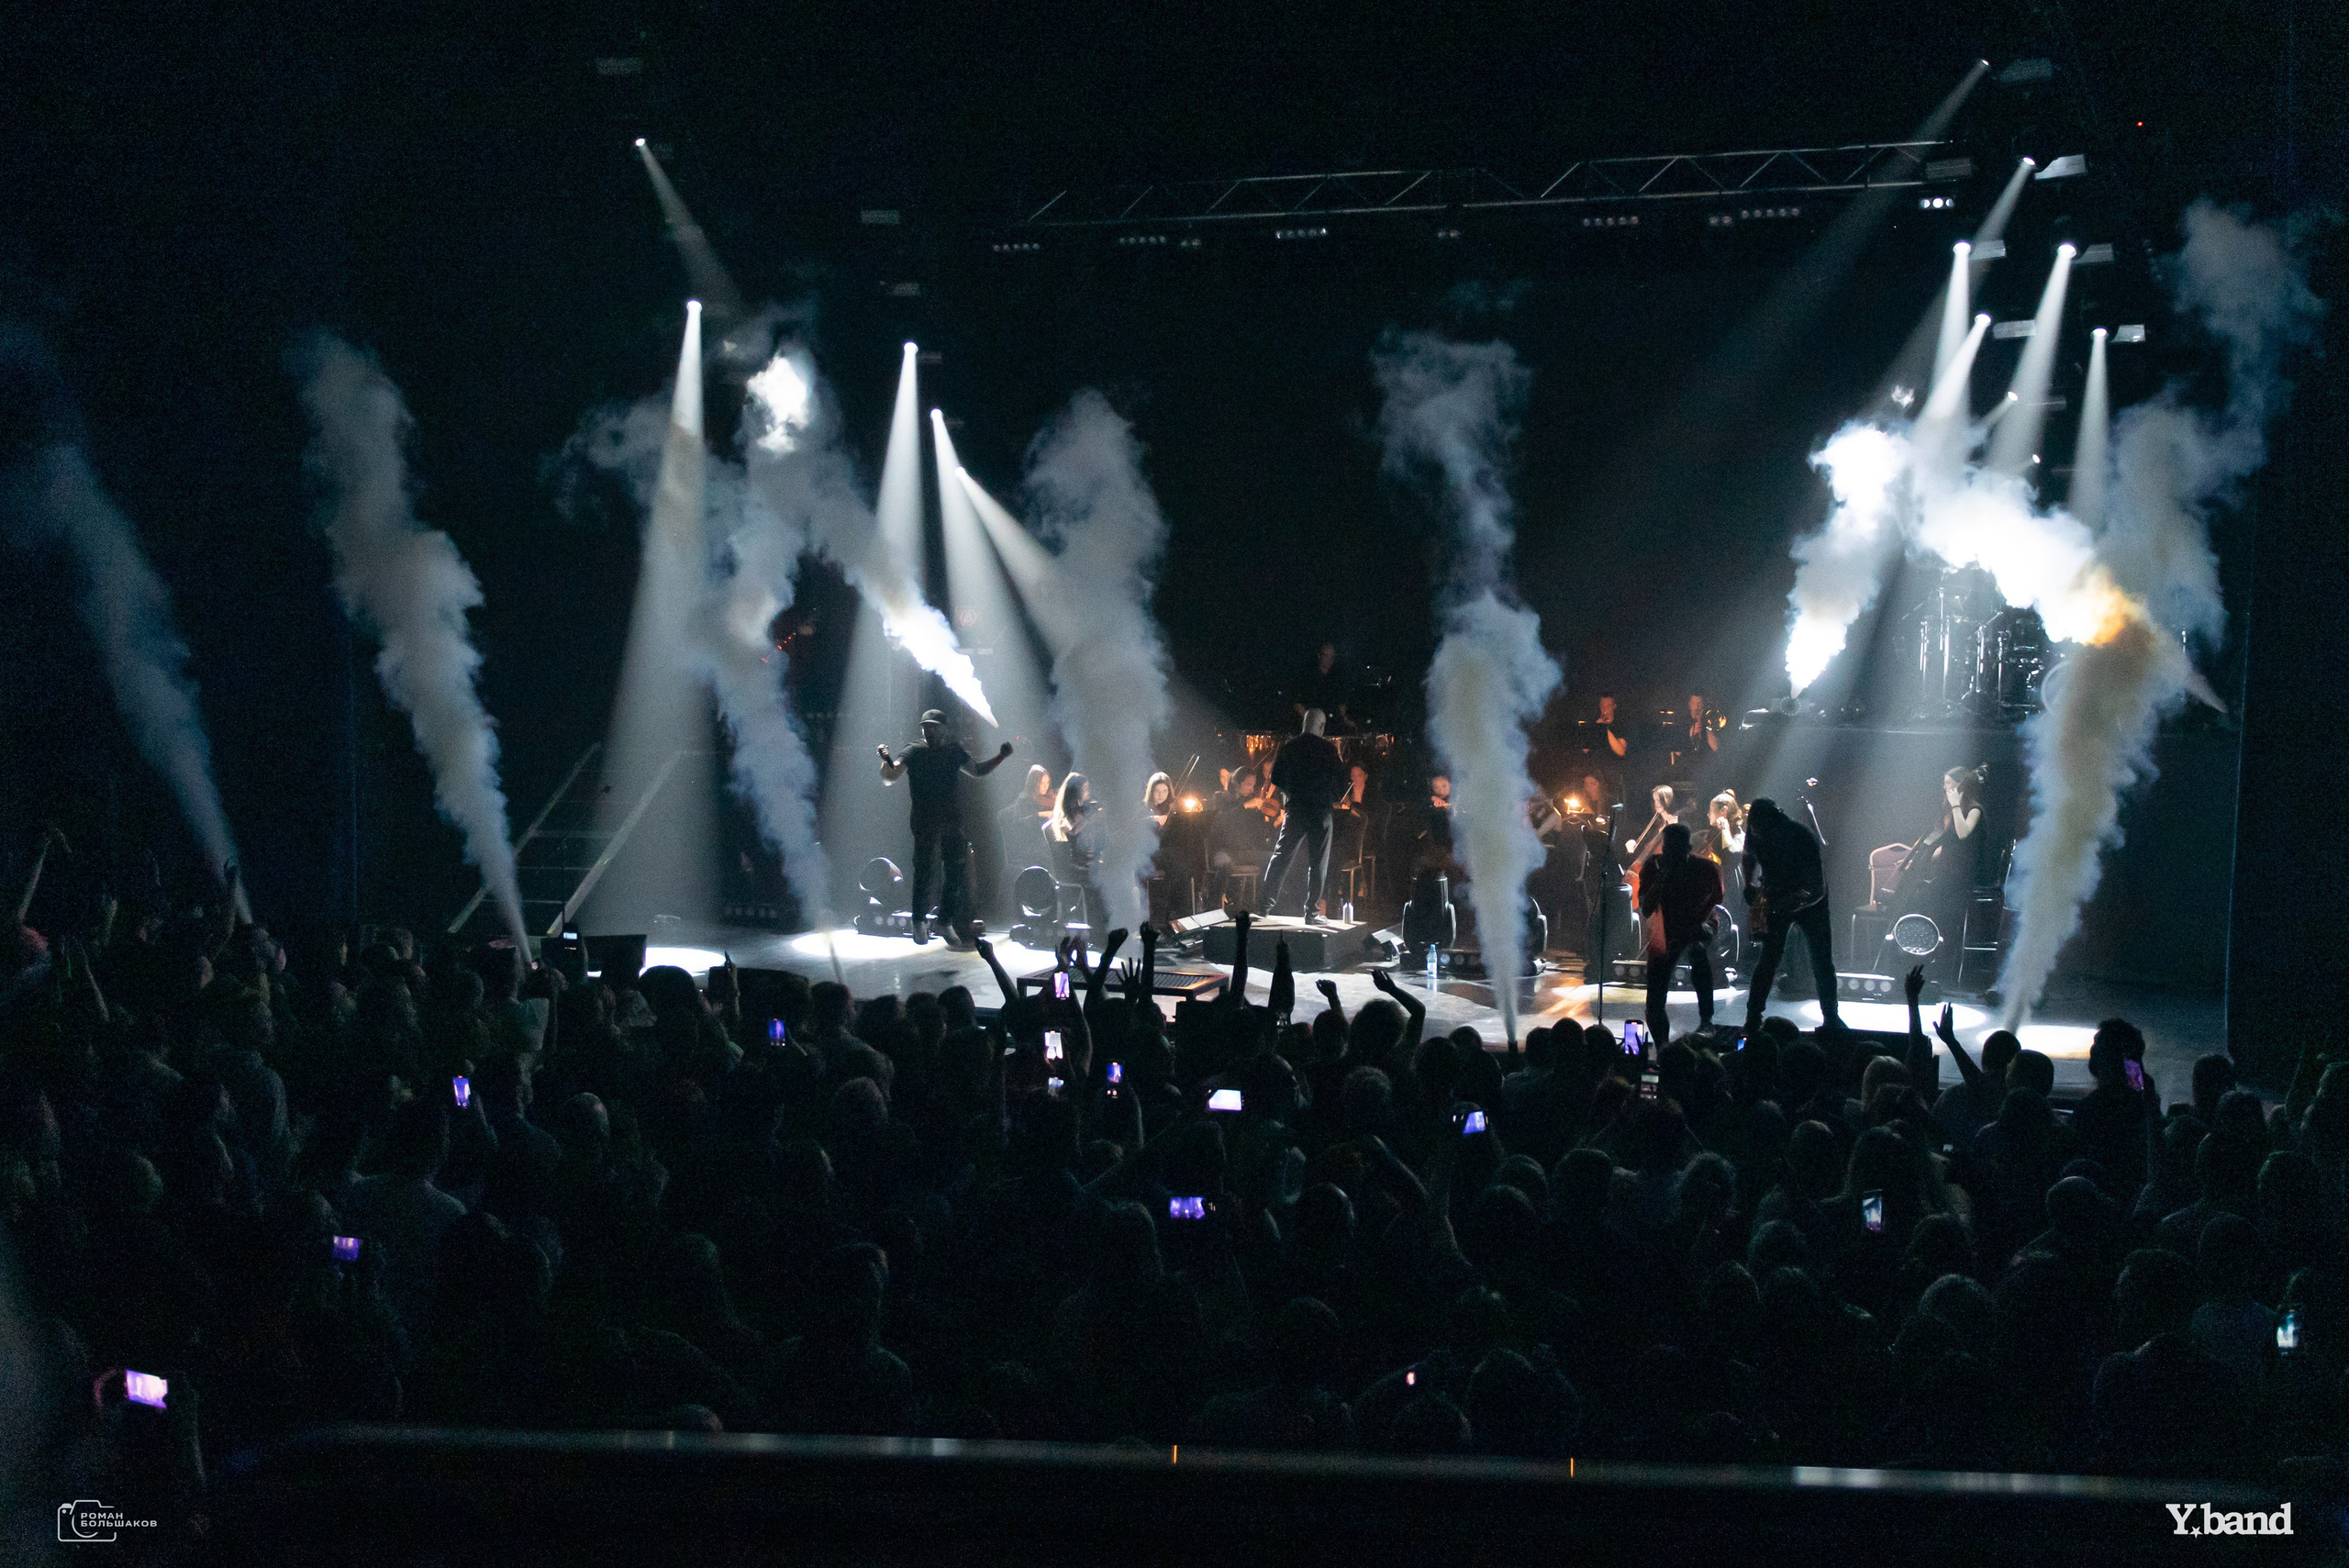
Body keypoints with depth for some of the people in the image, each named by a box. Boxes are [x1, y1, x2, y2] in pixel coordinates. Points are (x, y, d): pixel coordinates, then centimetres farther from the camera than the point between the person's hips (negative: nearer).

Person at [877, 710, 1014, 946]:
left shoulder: (954, 750, 13)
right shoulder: (914, 752, -1)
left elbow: (978, 771, 27)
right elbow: (889, 778, -12)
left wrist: (1001, 757, 16)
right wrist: (886, 761, -32)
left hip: (953, 823, 4)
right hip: (926, 825, -4)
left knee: (958, 872, 4)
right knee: (926, 872, -8)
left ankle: (946, 920, 16)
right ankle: (919, 920, 7)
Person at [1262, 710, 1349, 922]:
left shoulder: (1290, 746, 2)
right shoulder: (1328, 749, -5)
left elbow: (1277, 779, 2)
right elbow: (1340, 781, -2)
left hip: (1295, 809, 2)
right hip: (1321, 811, -2)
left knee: (1281, 857, 9)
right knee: (1317, 863, 3)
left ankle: (1268, 905, 3)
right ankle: (1312, 912, 1)